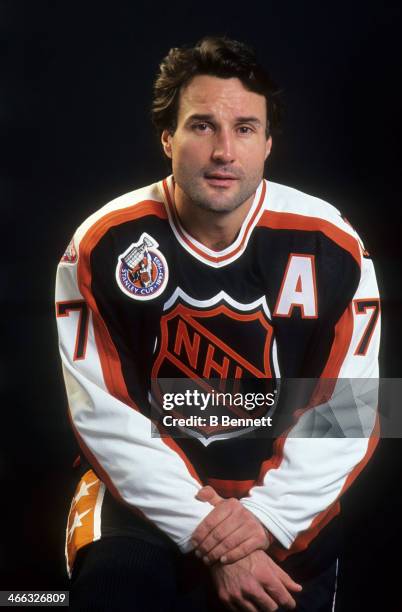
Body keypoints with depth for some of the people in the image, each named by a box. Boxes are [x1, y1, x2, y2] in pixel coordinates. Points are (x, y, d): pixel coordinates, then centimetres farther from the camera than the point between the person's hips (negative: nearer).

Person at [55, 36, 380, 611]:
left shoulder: (329, 246, -9)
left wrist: (266, 516, -18)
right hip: (148, 485, -1)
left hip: (279, 488, 2)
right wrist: (203, 529, -18)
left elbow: (348, 416, -6)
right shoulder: (103, 246, -12)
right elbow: (105, 416, -12)